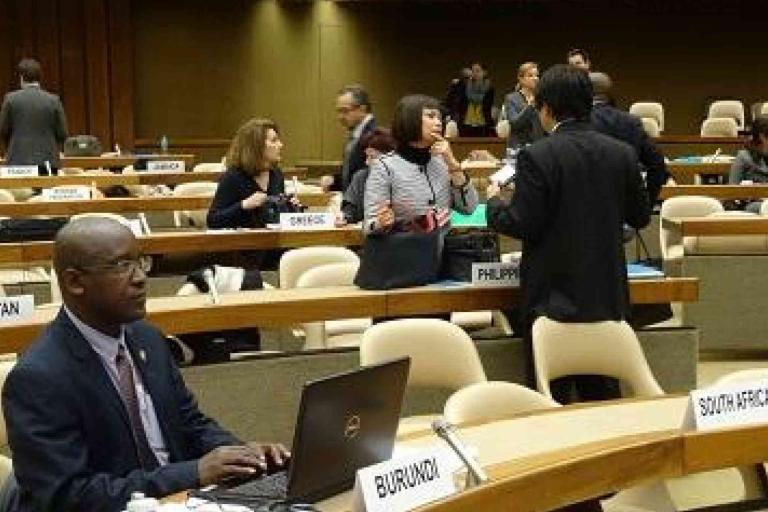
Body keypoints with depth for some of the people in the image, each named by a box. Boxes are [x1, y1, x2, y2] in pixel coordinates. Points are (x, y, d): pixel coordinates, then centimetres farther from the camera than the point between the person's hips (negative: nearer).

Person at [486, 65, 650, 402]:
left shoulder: (537, 156, -15)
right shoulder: (623, 154, 0)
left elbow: (522, 225, -15)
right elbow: (640, 217, 8)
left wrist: (493, 201, 4)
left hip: (554, 296, -5)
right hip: (608, 295, 5)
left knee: (550, 398, 5)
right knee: (600, 395, 15)